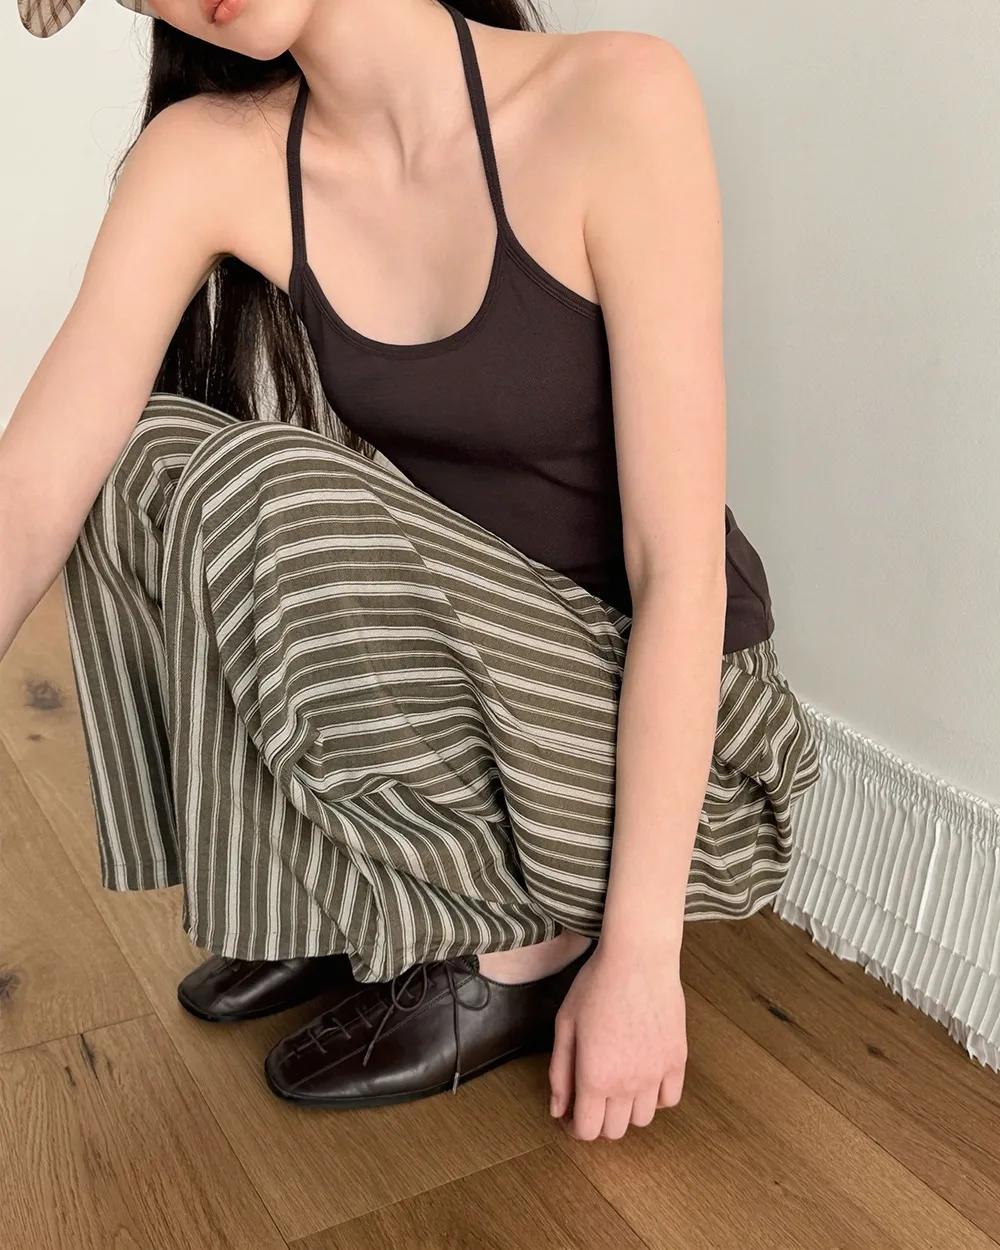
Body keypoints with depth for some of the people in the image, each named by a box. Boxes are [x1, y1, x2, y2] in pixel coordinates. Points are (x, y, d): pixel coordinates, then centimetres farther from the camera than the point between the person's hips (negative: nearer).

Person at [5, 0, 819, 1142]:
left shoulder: (616, 95, -19)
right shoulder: (209, 159, -6)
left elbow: (681, 566, -21)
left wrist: (639, 950, -20)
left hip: (652, 717, -5)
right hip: (459, 670, 5)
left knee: (264, 495, -25)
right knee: (142, 455, -10)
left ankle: (517, 949, -6)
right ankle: (340, 905, 4)